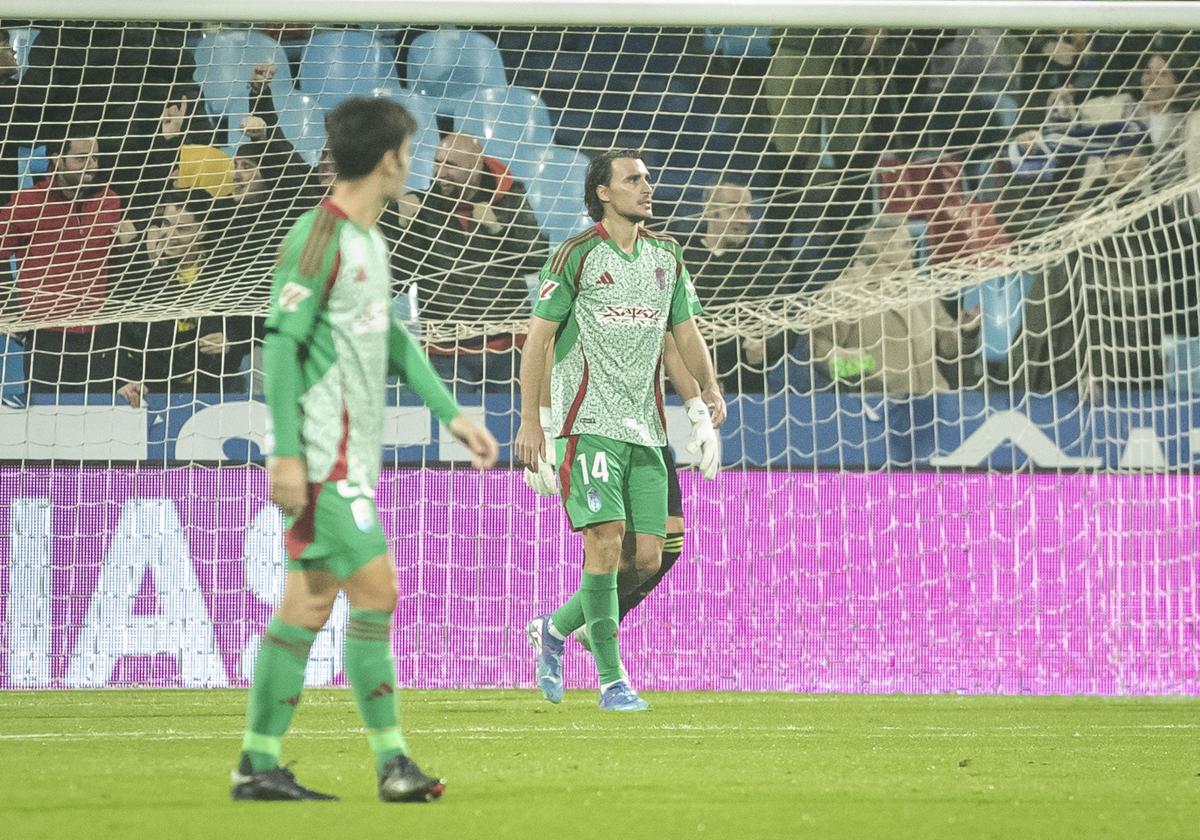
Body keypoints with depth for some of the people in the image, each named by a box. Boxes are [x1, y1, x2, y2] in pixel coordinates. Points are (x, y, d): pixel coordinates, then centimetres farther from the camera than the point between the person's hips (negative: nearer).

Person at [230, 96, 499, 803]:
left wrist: (453, 414, 22)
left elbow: (392, 338, 23)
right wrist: (286, 452, -20)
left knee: (309, 605, 8)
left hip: (352, 454, 9)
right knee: (376, 591, -9)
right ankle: (393, 762, -6)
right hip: (324, 457, -9)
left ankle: (260, 765, 11)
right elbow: (281, 343, -17)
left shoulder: (367, 238, 15)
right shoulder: (320, 238, -14)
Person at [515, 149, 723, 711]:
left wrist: (708, 386, -2)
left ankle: (554, 631, 24)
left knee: (646, 558, 2)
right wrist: (530, 419, -7)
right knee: (606, 544, -14)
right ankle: (612, 681, -8)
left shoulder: (666, 256, 13)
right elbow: (538, 337, -3)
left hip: (644, 428, 6)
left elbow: (685, 332, 18)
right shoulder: (577, 255, -4)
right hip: (589, 425, -6)